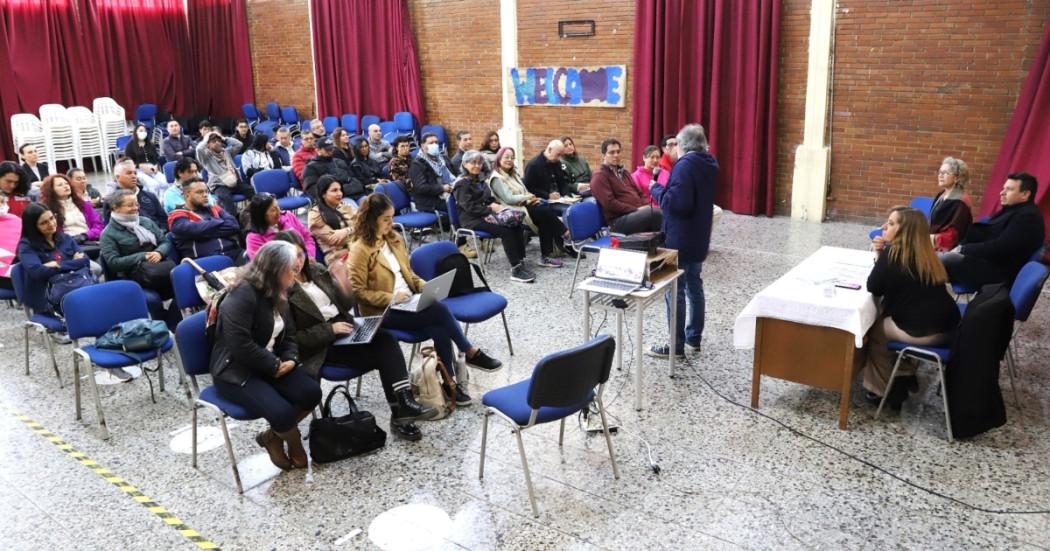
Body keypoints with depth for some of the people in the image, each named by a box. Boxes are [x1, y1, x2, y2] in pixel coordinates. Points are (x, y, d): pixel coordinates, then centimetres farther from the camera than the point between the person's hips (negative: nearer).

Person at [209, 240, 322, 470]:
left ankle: (273, 436, 8)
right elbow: (240, 345, -27)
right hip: (235, 371, -8)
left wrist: (290, 360, -7)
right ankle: (295, 446, 9)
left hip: (270, 365, 8)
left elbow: (289, 334, 13)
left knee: (311, 392, -15)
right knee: (282, 412, -26)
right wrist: (275, 366, -19)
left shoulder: (277, 294, 8)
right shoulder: (242, 295, -21)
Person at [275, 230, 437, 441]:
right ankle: (402, 409, -22)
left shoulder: (316, 270, 9)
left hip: (343, 327, 6)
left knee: (385, 340, -23)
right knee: (380, 354, -24)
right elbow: (294, 338, -13)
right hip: (319, 346, -6)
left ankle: (403, 404, -30)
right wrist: (331, 329, -21)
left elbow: (346, 305, 12)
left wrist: (342, 280, -7)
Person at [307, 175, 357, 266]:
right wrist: (354, 231, 0)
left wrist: (346, 231, -10)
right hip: (338, 257, -5)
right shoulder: (315, 215, 2)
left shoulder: (347, 207, 19)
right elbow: (334, 240, -5)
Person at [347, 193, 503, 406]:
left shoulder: (394, 238, 10)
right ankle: (471, 353, -11)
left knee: (440, 330, -24)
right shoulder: (360, 249, -12)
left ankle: (451, 381, -19)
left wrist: (425, 287, 1)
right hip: (383, 312, -6)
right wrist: (391, 298, -21)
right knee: (440, 310, -25)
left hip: (408, 303, 6)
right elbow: (358, 292, -12)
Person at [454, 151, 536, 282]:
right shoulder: (462, 184, -8)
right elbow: (470, 207, -17)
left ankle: (520, 261, -18)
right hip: (472, 219, -8)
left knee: (517, 226, -16)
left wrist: (496, 204, 0)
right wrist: (492, 209, -18)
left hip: (485, 214, 8)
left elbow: (489, 198, 23)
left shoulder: (480, 180, 18)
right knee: (506, 231, -27)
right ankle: (515, 270, -29)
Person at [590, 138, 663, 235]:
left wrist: (647, 205, 3)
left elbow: (638, 193, 25)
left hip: (636, 214, 8)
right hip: (618, 220, -8)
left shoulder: (622, 172, 25)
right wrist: (636, 209, -14)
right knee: (655, 213, -30)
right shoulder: (599, 176, -2)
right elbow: (609, 204, -12)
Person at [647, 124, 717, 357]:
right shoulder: (708, 164, 9)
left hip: (680, 239, -9)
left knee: (675, 290, -2)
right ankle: (694, 338, 26)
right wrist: (665, 186, 14)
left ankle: (676, 345, 3)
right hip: (698, 237, 9)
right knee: (694, 285, 16)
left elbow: (677, 202, -26)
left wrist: (656, 189, -12)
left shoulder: (685, 165, -19)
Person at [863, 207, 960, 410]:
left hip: (922, 332, -7)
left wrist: (880, 256, 2)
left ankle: (880, 390, 25)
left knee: (874, 330, 18)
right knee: (885, 322, 28)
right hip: (947, 328, 7)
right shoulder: (926, 254, 12)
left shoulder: (892, 253, -10)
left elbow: (873, 288, -4)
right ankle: (904, 375, 33)